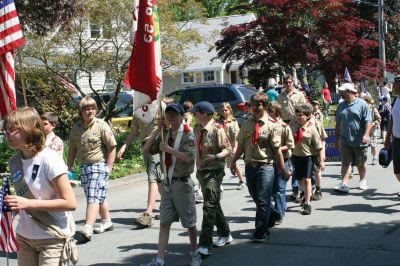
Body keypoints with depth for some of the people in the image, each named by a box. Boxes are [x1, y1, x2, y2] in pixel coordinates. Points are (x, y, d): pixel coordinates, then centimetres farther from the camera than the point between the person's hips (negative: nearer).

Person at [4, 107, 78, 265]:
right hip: (24, 236, 6)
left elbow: (70, 203, -19)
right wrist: (12, 205, -1)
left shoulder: (49, 159, -18)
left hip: (53, 238, -6)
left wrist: (28, 203, -22)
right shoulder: (15, 161, 2)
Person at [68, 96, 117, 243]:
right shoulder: (76, 128, 7)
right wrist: (69, 168, 11)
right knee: (99, 196, 18)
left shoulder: (101, 126, -9)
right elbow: (72, 149, 15)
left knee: (93, 197, -13)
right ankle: (107, 222, 35)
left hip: (99, 165, -6)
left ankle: (87, 229, -18)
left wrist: (108, 168, -11)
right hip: (84, 166, 6)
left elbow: (112, 147, -7)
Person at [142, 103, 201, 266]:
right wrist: (157, 131, -2)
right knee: (164, 222, 3)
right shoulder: (165, 134, 8)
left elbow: (190, 158, -23)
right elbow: (146, 150, 6)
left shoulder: (188, 135, -9)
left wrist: (168, 149, -20)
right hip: (168, 182, 6)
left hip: (182, 183, -5)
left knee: (189, 222, 7)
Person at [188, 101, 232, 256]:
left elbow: (228, 149, -16)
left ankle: (205, 245, -11)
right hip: (201, 170, 8)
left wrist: (215, 157, -30)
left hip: (214, 171, -8)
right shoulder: (197, 128, 7)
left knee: (209, 206, -12)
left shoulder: (217, 129, -15)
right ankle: (225, 234, 35)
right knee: (213, 205, 18)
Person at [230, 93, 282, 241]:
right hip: (250, 166, 5)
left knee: (262, 199, -5)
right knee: (256, 197, 17)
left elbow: (277, 149, -4)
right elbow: (241, 145, 11)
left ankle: (261, 231, 5)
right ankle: (272, 215, 43)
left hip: (265, 166, -5)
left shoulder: (270, 126, -6)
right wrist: (233, 161, 8)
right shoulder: (246, 124, 6)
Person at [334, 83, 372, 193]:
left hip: (359, 141, -3)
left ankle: (362, 181, 32)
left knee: (360, 163, 11)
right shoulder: (341, 106, 9)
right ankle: (344, 184, -7)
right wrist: (337, 139, 16)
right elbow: (338, 124, 16)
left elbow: (368, 122, -9)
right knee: (345, 163, -3)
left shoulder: (362, 104, -6)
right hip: (345, 141, 3)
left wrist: (366, 135, -21)